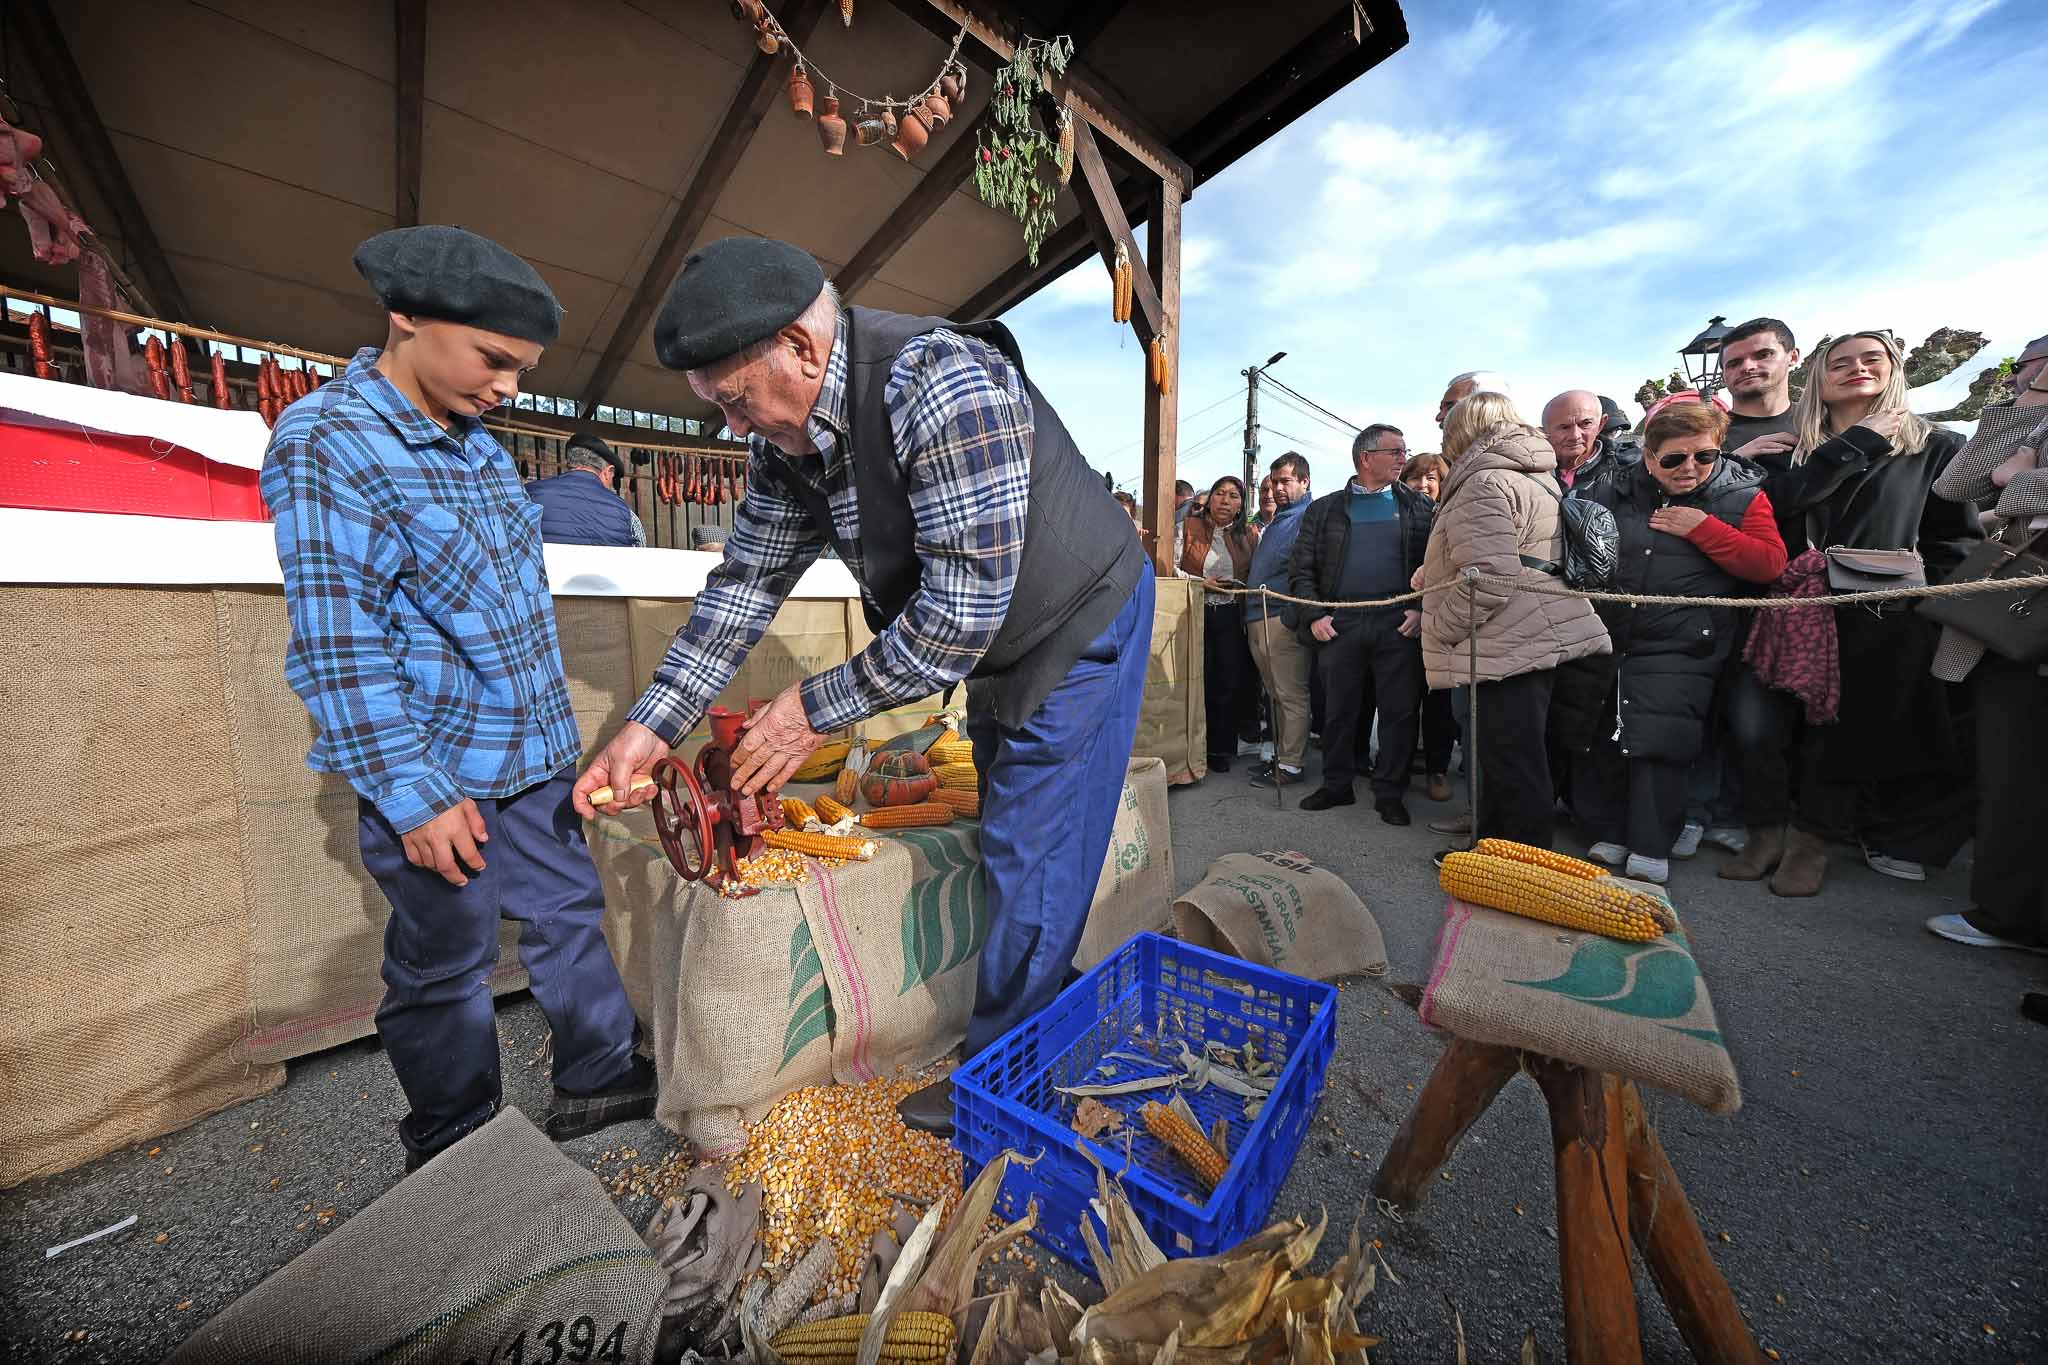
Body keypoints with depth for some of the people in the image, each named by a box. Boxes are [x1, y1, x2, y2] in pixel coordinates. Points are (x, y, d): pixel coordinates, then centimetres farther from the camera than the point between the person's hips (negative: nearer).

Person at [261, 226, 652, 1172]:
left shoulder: (477, 445, 11)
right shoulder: (328, 443, -13)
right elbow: (337, 644, -18)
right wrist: (414, 794, -19)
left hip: (530, 757, 7)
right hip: (437, 772, -7)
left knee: (569, 916, 17)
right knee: (446, 969, 11)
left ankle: (599, 1078, 36)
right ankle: (456, 1151, 34)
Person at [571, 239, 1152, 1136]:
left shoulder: (945, 388, -29)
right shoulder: (788, 436, -2)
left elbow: (961, 613, -31)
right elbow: (747, 580, 2)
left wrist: (817, 708, -20)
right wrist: (651, 724, -3)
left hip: (1080, 632, -8)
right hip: (1003, 653, 8)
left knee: (1030, 869, -1)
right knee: (1009, 850, 17)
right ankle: (1050, 1024, 40)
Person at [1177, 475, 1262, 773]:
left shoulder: (1250, 534, 9)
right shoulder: (1188, 528, 2)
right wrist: (1201, 583, -13)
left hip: (1232, 617, 3)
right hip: (1196, 613, -2)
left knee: (1229, 683, 4)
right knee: (1199, 682, 1)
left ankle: (1221, 748, 16)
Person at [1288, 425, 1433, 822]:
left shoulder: (1419, 507, 13)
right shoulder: (1324, 510, 10)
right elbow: (1301, 569, 7)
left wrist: (1423, 609, -7)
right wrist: (1313, 616, -4)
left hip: (1399, 624, 0)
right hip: (1339, 624, 0)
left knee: (1399, 710, 2)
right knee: (1338, 710, 7)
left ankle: (1389, 792, 15)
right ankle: (1336, 784, 21)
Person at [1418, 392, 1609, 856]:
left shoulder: (1485, 483, -13)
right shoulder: (1535, 476, 19)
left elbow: (1488, 579, -23)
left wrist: (1437, 631, -12)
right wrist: (1434, 575, 17)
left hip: (1507, 649, -10)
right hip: (1538, 640, 10)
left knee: (1513, 768, -1)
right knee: (1495, 758, 18)